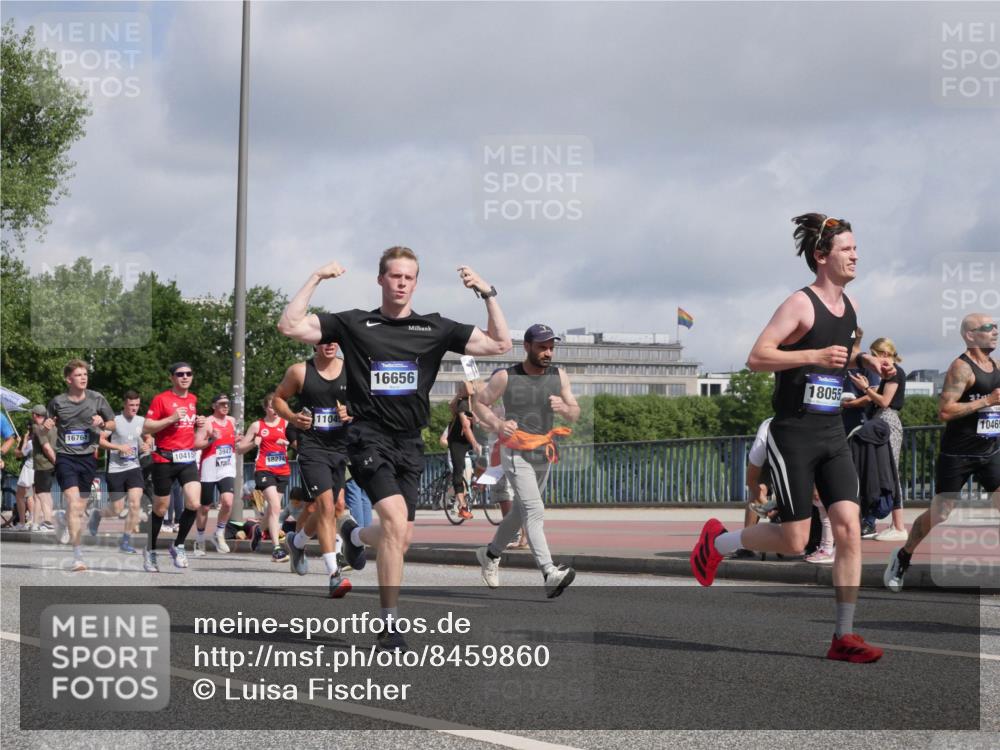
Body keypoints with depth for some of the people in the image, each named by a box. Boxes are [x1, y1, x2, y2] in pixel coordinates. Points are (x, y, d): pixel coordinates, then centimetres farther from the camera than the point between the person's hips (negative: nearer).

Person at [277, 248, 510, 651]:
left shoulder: (435, 329, 7)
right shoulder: (354, 324, 1)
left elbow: (499, 343, 7)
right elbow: (290, 326, -4)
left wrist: (488, 294, -2)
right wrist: (316, 279, -6)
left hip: (410, 442, 4)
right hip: (370, 436, -4)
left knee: (402, 539, 11)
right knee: (396, 521, -24)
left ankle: (355, 534, 49)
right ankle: (390, 626, -17)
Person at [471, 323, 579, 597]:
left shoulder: (558, 376, 3)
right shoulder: (506, 377, -8)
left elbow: (575, 415, 4)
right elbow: (479, 403, 3)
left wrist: (564, 407, -19)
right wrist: (497, 424, -15)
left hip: (543, 455, 6)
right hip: (516, 453, -6)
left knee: (521, 512, 19)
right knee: (534, 511, -21)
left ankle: (490, 554, 44)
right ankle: (550, 574, -35)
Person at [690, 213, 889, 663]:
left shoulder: (850, 306, 11)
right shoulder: (800, 304, -13)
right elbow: (757, 358, -20)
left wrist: (859, 358, 11)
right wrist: (815, 356, -28)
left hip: (833, 435, 7)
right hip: (793, 436, -7)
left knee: (849, 528, -6)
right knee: (795, 542, -4)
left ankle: (844, 638, -2)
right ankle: (718, 541, 24)